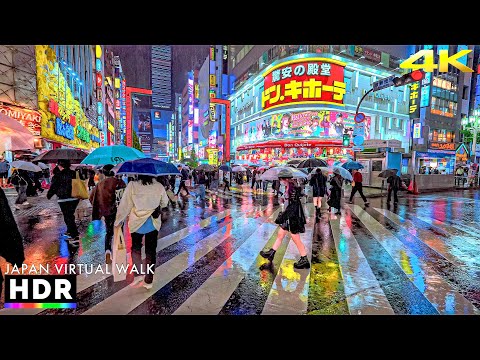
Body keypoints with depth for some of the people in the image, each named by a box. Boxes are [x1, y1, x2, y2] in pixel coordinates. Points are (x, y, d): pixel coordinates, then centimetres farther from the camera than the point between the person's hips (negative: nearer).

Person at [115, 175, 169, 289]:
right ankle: (148, 281, 22)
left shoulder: (132, 185, -14)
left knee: (135, 248, 23)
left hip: (136, 223, -1)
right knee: (151, 251, 12)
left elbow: (125, 205, -9)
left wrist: (118, 221, 4)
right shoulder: (159, 186, -8)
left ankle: (139, 274, 19)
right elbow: (165, 203, 5)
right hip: (153, 224, 1)